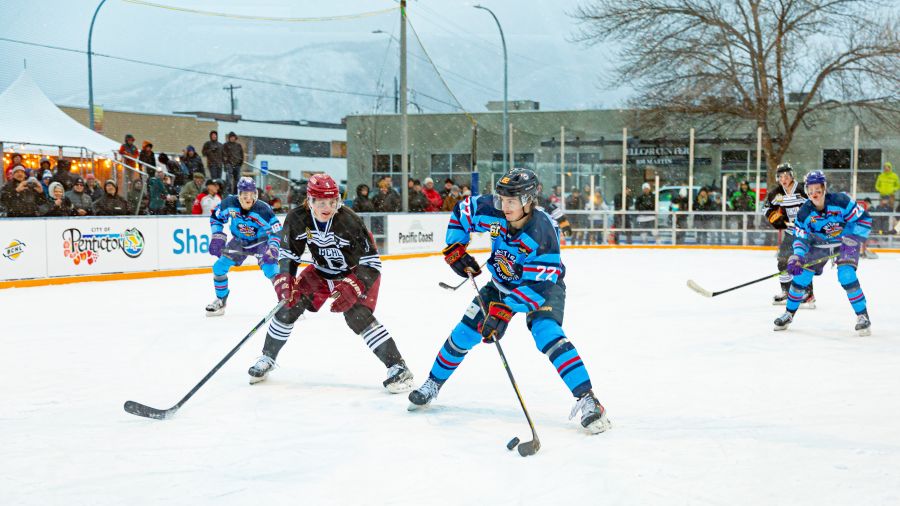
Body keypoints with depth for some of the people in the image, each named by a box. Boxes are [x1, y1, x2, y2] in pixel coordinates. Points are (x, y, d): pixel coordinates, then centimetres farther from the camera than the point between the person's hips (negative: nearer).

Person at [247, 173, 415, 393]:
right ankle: (267, 358, 20)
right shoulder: (297, 219, -20)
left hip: (356, 273, -5)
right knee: (289, 306, -3)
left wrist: (352, 288, -36)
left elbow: (371, 261, -26)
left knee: (358, 316, -25)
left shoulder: (349, 221, -32)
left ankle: (398, 368, -21)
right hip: (322, 271, 5)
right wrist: (284, 280, -18)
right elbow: (288, 253, -4)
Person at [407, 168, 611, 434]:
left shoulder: (543, 232, -35)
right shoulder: (491, 210, -21)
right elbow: (461, 212, 1)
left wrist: (504, 312, -42)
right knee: (464, 333, 4)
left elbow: (537, 285, -36)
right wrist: (455, 249, -7)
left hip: (543, 285, -5)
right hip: (501, 283, 5)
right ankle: (433, 384, 26)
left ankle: (587, 400, -28)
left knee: (547, 334, -29)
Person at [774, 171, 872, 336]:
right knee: (801, 275, -4)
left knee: (846, 275, -24)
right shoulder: (804, 212, -16)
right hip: (819, 244, 4)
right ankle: (789, 314, 15)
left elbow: (864, 219, -20)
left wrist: (852, 240, -28)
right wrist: (797, 256, -28)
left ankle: (863, 316, -11)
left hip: (845, 243, -3)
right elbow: (800, 237, -10)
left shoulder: (841, 201, -27)